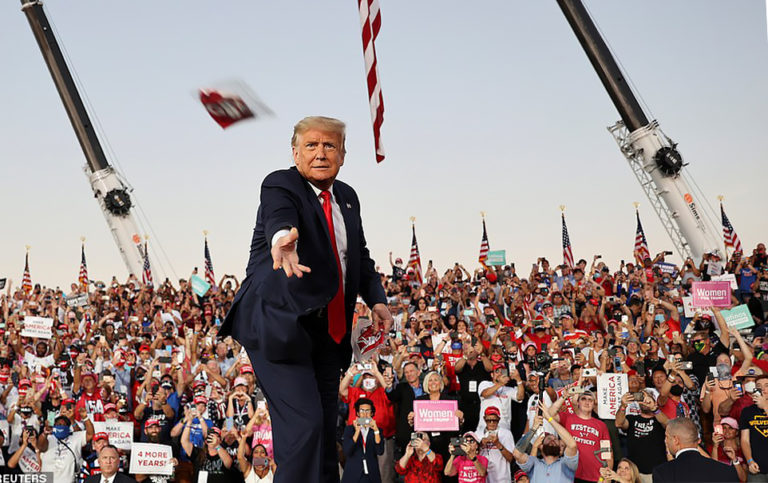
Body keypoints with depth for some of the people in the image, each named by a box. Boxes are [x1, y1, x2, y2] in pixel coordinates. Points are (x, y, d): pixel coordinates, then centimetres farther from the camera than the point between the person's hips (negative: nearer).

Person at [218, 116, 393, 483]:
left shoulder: (347, 197, 12)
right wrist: (283, 237, -57)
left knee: (326, 428, 14)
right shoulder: (280, 185, -10)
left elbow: (361, 257, 19)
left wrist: (376, 299, 2)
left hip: (326, 329, 7)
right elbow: (279, 217, -33)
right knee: (303, 423, -17)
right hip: (279, 325, -7)